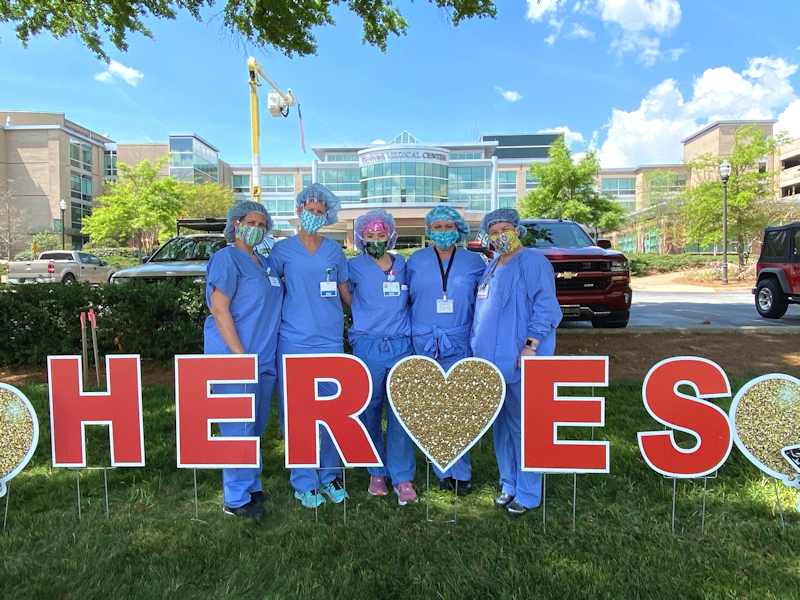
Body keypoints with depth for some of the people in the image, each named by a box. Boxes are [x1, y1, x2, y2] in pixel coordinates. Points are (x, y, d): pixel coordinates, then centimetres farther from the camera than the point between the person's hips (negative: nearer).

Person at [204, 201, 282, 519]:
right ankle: (236, 499, 11)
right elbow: (219, 309, -15)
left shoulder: (265, 263, 17)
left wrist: (264, 356, 14)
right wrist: (240, 355, -19)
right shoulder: (226, 258, -8)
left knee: (255, 428, 16)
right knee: (239, 429, -1)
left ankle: (251, 486, 30)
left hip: (264, 359, 8)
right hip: (235, 358, -8)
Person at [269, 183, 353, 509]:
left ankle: (329, 476, 23)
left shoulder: (334, 250, 11)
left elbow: (346, 294, 16)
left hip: (330, 341, 2)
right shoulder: (282, 249, 5)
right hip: (293, 342, -2)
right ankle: (304, 483, 17)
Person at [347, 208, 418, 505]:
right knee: (370, 412, 6)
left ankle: (402, 477, 10)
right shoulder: (356, 266, 3)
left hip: (402, 346, 2)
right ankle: (377, 472, 23)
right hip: (369, 347, -1)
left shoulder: (403, 265, 12)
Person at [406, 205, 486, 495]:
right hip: (424, 344, 1)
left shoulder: (474, 262, 6)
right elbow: (406, 299, 14)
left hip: (460, 344, -1)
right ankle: (442, 471, 19)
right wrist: (412, 331, 8)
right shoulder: (416, 261, 8)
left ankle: (461, 472, 11)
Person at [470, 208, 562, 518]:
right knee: (501, 426, 15)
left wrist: (530, 346, -21)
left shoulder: (533, 261, -7)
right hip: (491, 362, 8)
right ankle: (509, 485, 28)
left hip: (520, 363, -8)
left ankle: (527, 494, 13)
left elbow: (546, 307, -15)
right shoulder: (491, 267, 18)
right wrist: (478, 347, 19)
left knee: (523, 427, -1)